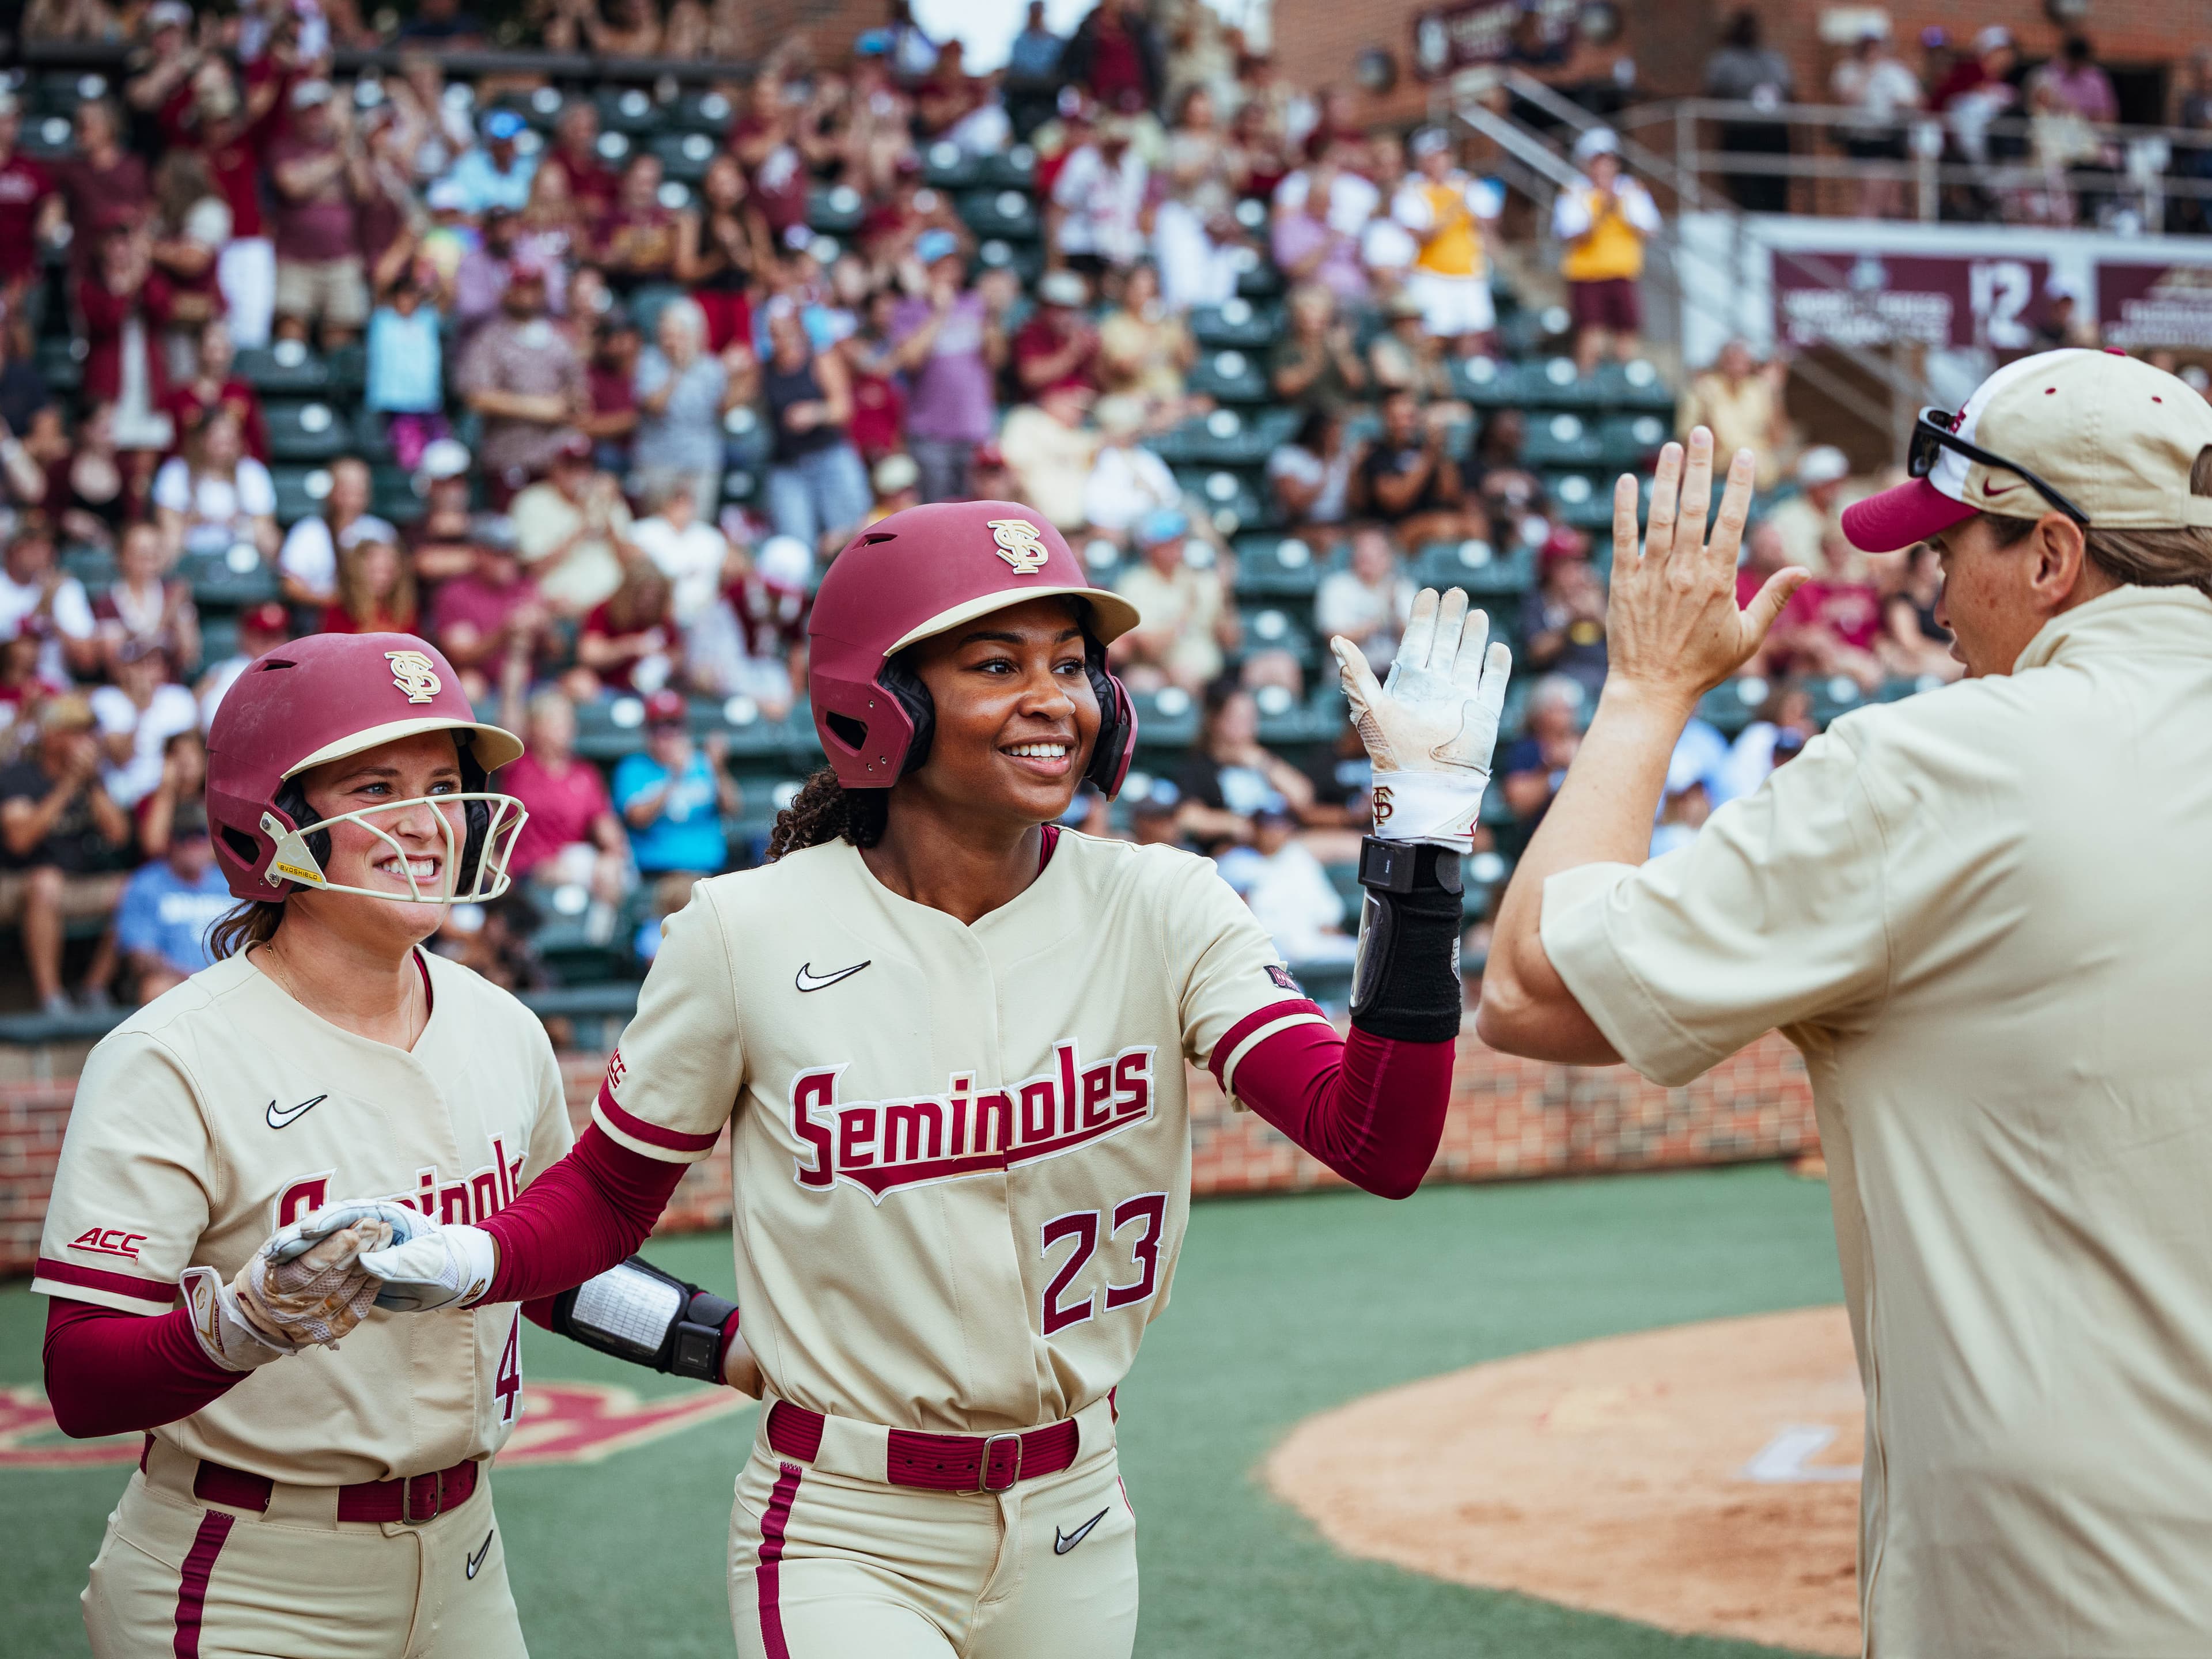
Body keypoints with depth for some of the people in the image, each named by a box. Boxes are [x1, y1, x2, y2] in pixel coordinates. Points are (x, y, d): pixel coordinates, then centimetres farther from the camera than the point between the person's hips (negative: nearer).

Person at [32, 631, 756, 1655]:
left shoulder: (505, 1034, 4)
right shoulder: (167, 1062, -15)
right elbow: (81, 1387, -20)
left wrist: (735, 1340, 11)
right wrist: (247, 1326, -36)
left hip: (461, 1570, 5)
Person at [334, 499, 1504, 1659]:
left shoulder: (1157, 911, -5)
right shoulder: (748, 932, -9)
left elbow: (1381, 1144, -15)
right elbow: (604, 1195, 2)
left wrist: (1419, 845, -23)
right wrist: (468, 1262, -19)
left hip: (1072, 1541, 3)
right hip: (845, 1550, -3)